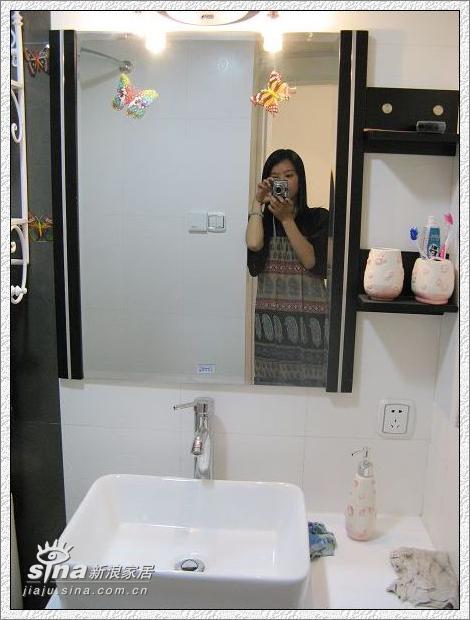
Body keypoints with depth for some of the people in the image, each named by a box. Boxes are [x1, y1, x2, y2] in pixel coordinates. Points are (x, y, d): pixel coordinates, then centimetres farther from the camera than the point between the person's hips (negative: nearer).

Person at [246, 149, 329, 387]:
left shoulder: (318, 217, 7)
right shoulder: (261, 218, 12)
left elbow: (311, 260, -6)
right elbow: (253, 244, -9)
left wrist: (286, 219, -7)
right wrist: (258, 202, 0)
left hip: (309, 317, -1)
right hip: (270, 316, 1)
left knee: (307, 383, -4)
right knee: (268, 385, -1)